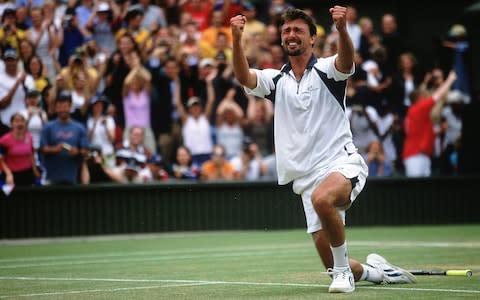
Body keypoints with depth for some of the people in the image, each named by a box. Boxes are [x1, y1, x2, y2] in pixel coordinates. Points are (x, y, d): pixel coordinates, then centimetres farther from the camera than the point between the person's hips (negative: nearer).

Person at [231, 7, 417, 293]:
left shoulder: (326, 70, 0)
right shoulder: (276, 80, 11)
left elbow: (347, 60, -23)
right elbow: (244, 77, -8)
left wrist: (342, 28, -44)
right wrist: (237, 39, -26)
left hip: (343, 164, -5)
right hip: (308, 178, 5)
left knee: (322, 198, -40)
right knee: (332, 264, 1)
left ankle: (344, 270, -22)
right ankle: (374, 271, 33)